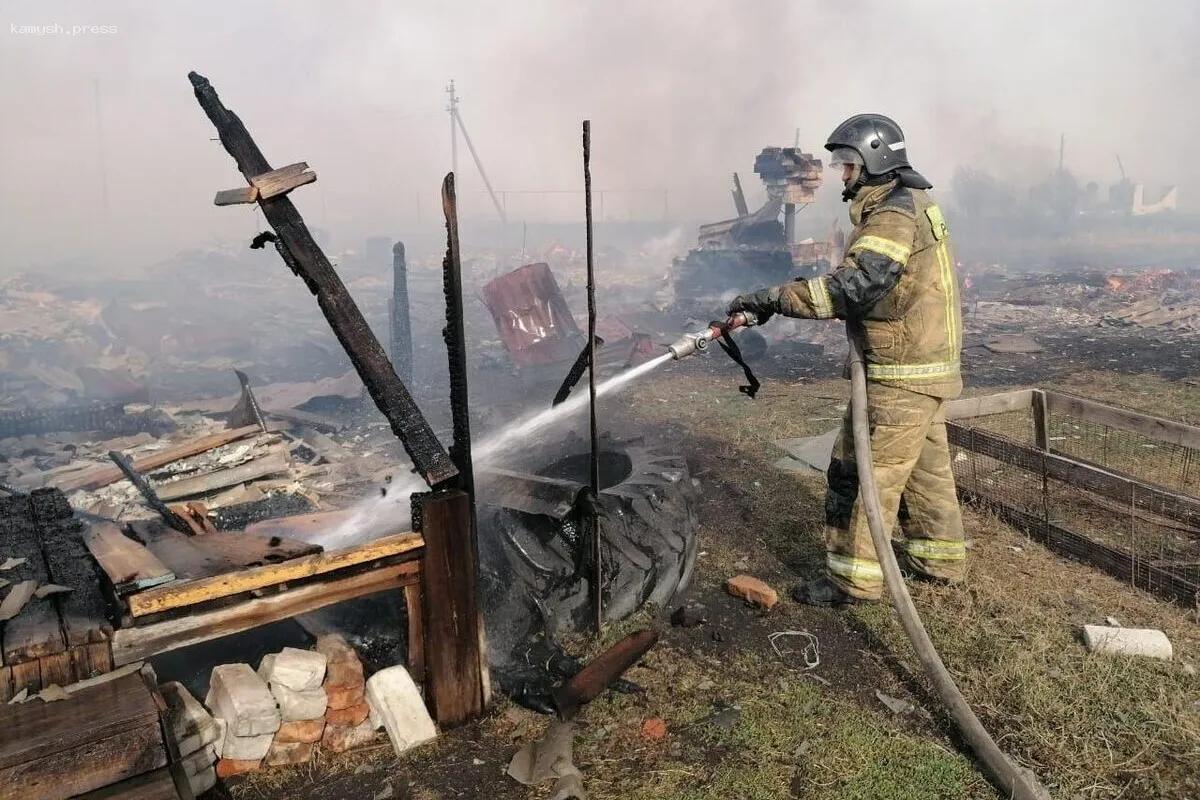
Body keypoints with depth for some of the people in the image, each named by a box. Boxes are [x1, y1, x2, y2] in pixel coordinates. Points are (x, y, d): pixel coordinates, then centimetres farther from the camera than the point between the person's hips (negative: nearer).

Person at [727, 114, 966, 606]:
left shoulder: (895, 214, -19)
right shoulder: (913, 205, 15)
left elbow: (854, 285, -31)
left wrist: (772, 299, -31)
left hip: (901, 375, -10)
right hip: (926, 367, 10)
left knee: (863, 471, -4)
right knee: (925, 466, 19)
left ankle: (854, 579, 5)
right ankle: (938, 560, 32)